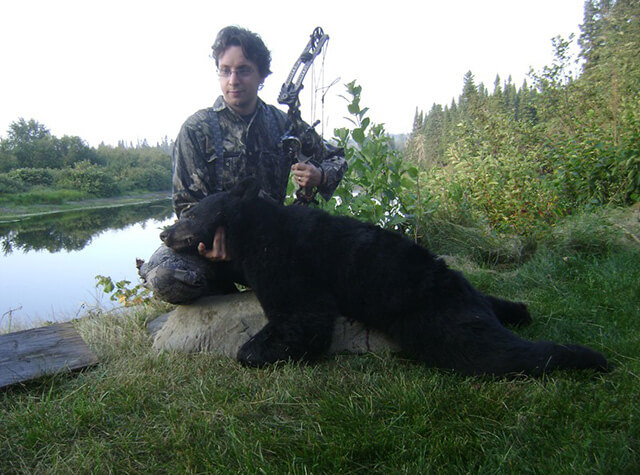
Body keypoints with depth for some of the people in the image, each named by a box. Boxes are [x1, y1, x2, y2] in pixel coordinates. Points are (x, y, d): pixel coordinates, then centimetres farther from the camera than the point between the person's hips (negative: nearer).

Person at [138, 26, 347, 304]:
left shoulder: (283, 124, 5)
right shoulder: (197, 129, -2)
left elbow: (336, 158, 18)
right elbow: (188, 203, -6)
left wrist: (320, 176, -7)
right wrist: (214, 239, -28)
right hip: (213, 240, -1)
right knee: (163, 276, -32)